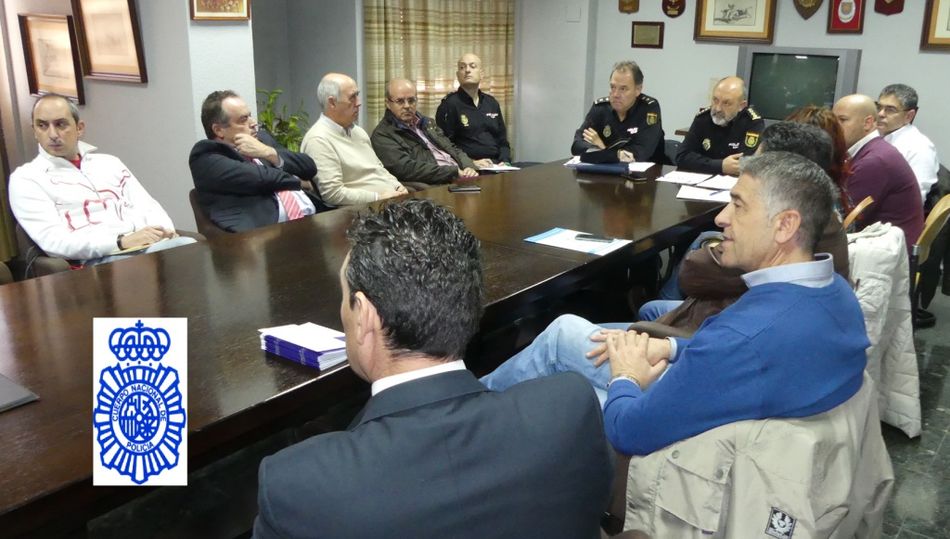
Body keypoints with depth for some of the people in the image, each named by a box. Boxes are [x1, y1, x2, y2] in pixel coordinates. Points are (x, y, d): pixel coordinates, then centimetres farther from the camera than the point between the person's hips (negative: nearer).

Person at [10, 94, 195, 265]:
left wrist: (164, 231, -9)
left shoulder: (109, 163, 23)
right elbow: (53, 241, -5)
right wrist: (121, 242, -18)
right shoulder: (26, 178, 8)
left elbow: (146, 206, 16)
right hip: (96, 260, -5)